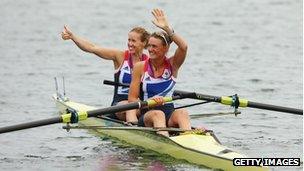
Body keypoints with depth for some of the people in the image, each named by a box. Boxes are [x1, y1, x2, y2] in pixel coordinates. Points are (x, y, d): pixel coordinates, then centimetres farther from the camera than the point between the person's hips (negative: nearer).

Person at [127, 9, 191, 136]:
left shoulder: (172, 65, 7)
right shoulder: (140, 67, 4)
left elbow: (183, 47, -15)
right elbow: (132, 99, 0)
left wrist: (167, 28, -18)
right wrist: (149, 101, -19)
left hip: (169, 113, 1)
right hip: (146, 115, -1)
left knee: (182, 113, -31)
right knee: (157, 114, -34)